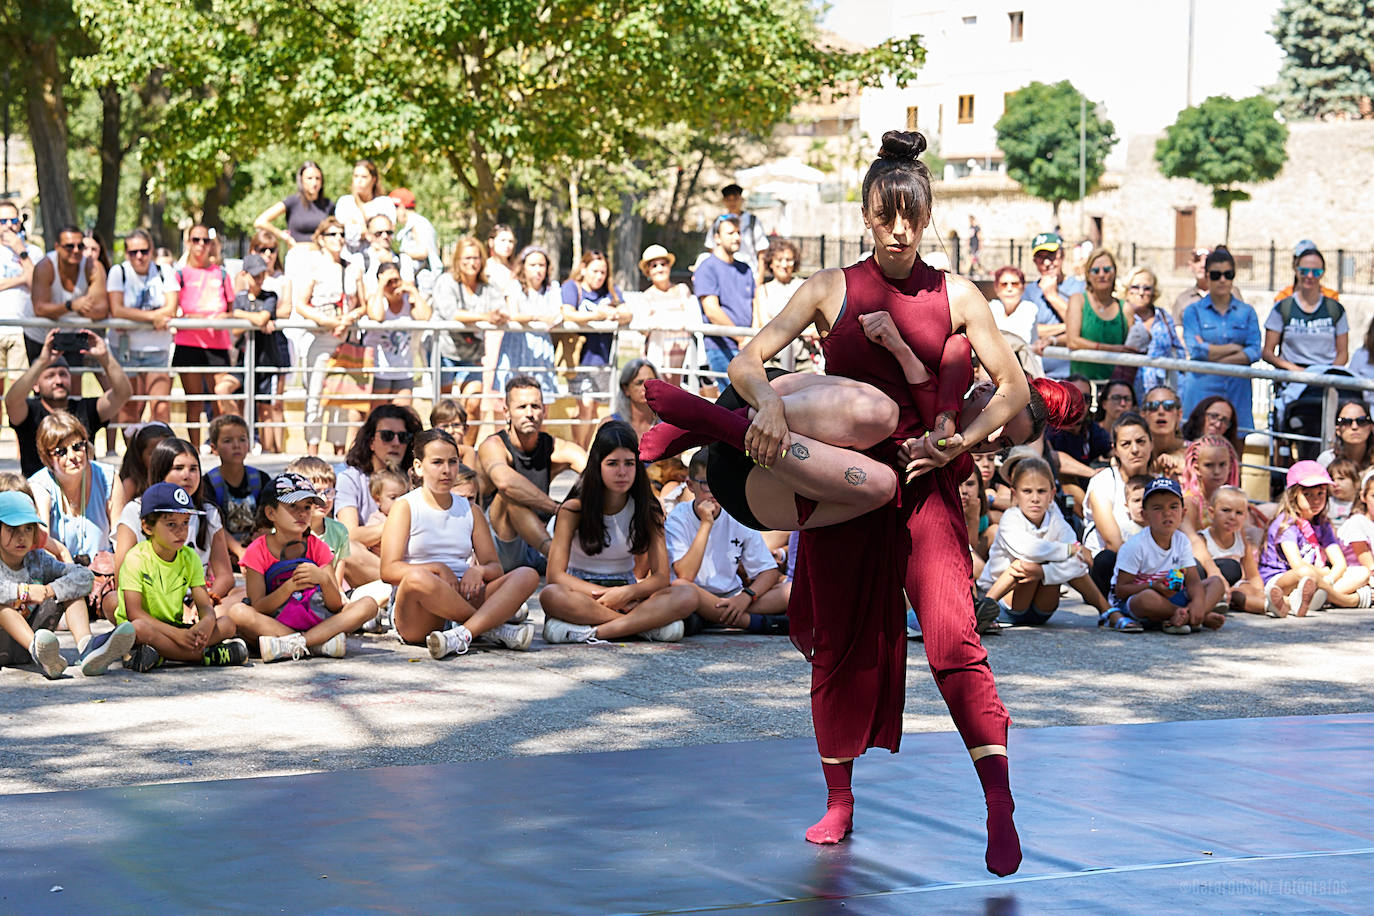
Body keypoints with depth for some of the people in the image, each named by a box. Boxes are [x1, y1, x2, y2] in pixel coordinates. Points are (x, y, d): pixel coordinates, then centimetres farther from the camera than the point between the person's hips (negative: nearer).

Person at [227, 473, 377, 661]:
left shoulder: (318, 547, 3)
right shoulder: (258, 551, -4)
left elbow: (336, 606, -3)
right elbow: (257, 609, -12)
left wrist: (324, 579, -23)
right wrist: (290, 587, -25)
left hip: (317, 623, 3)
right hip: (274, 627, -3)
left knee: (368, 605, -20)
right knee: (238, 612, -32)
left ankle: (292, 645, -34)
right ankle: (320, 644, -32)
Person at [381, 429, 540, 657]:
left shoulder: (470, 510, 20)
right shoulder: (405, 507, 6)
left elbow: (495, 567, 15)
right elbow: (389, 570, -6)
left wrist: (478, 571, -9)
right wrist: (438, 568, -20)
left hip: (463, 600, 5)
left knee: (527, 575, -16)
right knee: (418, 578, -39)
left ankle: (462, 635, -39)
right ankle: (493, 627, -22)